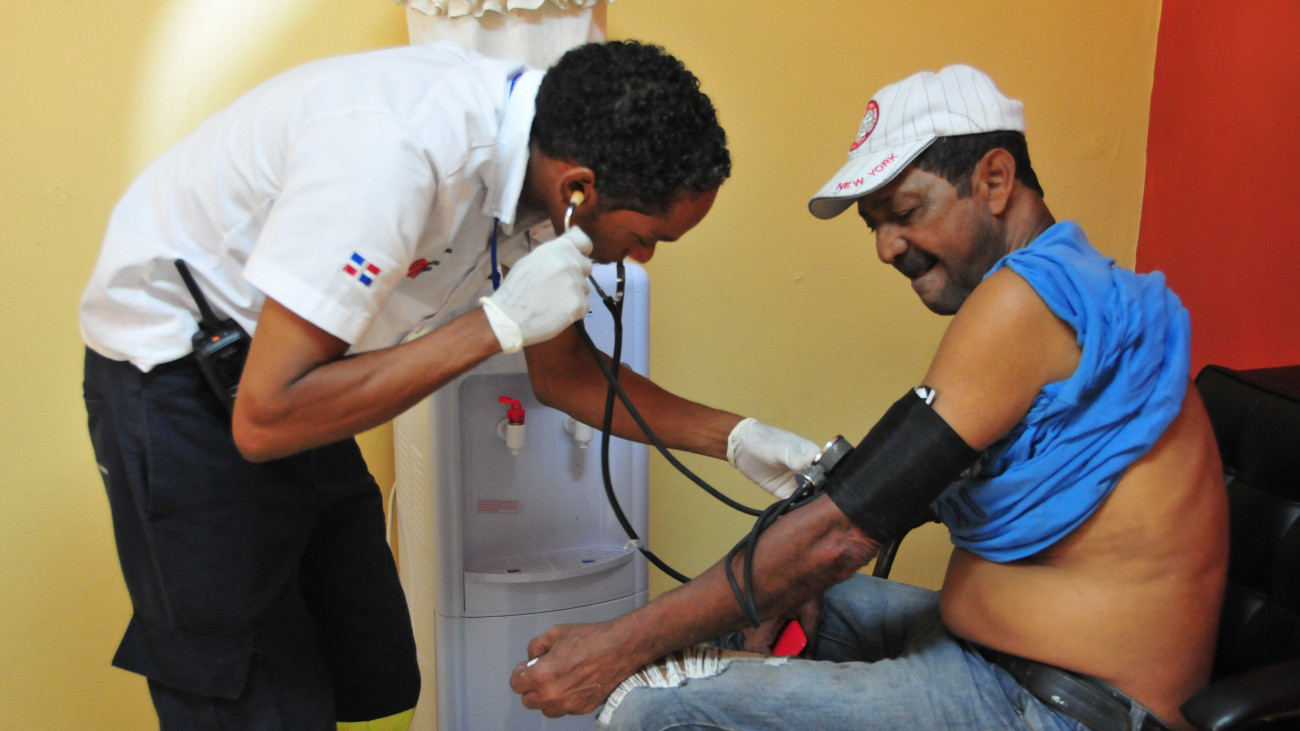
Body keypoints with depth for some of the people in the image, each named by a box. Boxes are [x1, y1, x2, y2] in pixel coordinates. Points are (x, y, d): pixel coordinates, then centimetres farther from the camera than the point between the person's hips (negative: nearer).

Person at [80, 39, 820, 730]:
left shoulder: (535, 160, -9)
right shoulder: (397, 148, -34)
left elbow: (564, 372, 5)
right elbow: (265, 420, -33)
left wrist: (738, 439, -3)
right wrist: (500, 321, -32)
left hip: (289, 365, 7)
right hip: (171, 367, -7)